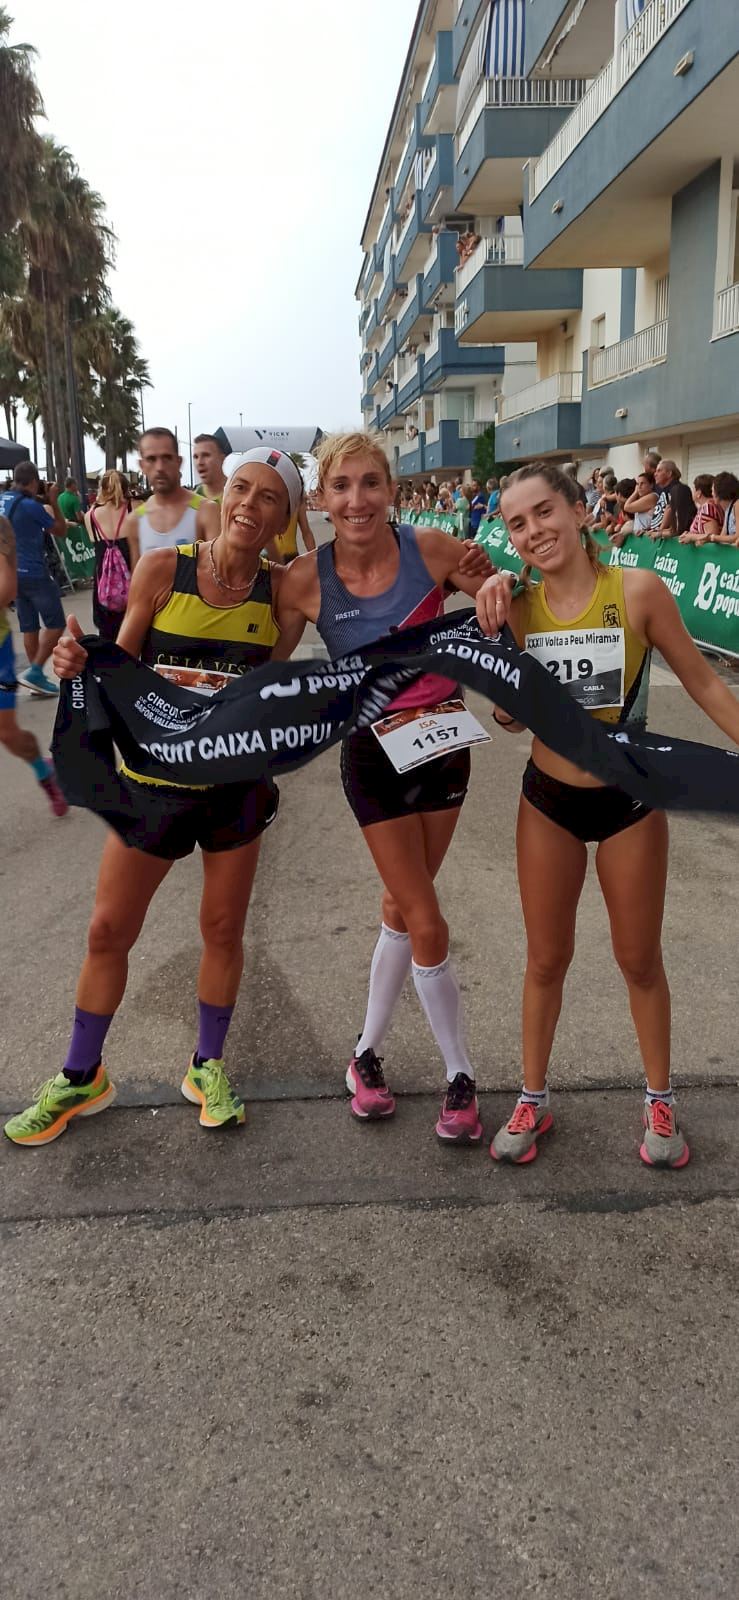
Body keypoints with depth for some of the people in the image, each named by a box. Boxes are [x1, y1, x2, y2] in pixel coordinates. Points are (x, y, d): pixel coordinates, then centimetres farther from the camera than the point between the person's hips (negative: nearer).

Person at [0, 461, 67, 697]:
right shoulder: (31, 506, -16)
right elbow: (60, 531, -6)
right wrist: (53, 501, -1)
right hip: (34, 573, -8)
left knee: (29, 628, 12)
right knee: (55, 624, 0)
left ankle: (36, 677, 15)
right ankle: (34, 671, -7)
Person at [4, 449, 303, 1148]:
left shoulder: (279, 587, -5)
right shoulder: (163, 569, -10)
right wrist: (79, 664, -26)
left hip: (236, 779, 1)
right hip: (153, 777, -1)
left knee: (223, 929, 11)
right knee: (108, 932, 7)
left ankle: (207, 1066, 33)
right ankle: (80, 1078, 28)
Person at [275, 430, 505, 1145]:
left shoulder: (430, 549, -14)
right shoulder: (306, 579, -14)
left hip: (443, 742, 2)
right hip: (373, 755, -2)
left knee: (402, 906, 15)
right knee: (427, 926, -1)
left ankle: (367, 1052, 35)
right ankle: (460, 1077, 20)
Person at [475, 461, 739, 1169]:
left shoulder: (637, 590, -14)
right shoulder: (518, 606, -6)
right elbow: (511, 719, -4)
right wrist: (492, 637, -18)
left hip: (629, 801, -2)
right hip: (548, 802, 2)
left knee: (639, 960, 13)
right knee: (546, 959, 14)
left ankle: (659, 1101, 34)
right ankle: (532, 1099, 32)